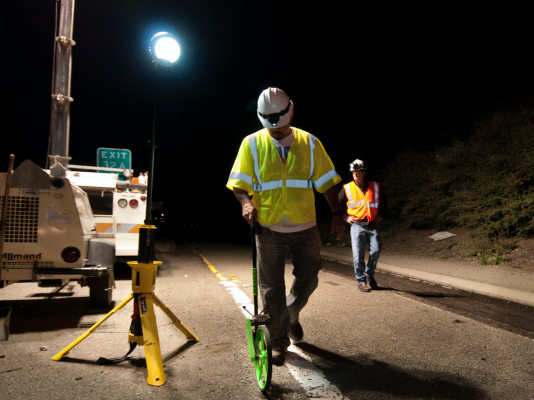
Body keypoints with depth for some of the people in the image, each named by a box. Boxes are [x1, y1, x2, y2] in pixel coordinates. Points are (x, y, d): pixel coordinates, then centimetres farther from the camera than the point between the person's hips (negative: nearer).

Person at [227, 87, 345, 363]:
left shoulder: (309, 143, 4)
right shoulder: (252, 144, 0)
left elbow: (326, 182, 5)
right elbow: (239, 183, -2)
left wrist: (337, 213, -7)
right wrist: (246, 202, -22)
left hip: (305, 228, 2)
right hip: (269, 229, -1)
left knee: (308, 279, 9)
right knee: (272, 289, 5)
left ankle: (291, 315, 41)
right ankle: (278, 343, 25)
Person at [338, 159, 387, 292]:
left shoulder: (375, 187, 8)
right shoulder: (347, 188, 4)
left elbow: (384, 201, 25)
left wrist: (381, 215, 13)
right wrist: (345, 217, 5)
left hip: (373, 225, 2)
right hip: (357, 225, -1)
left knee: (376, 249, -8)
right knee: (358, 254, -5)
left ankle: (369, 275, 16)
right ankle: (361, 281, 7)